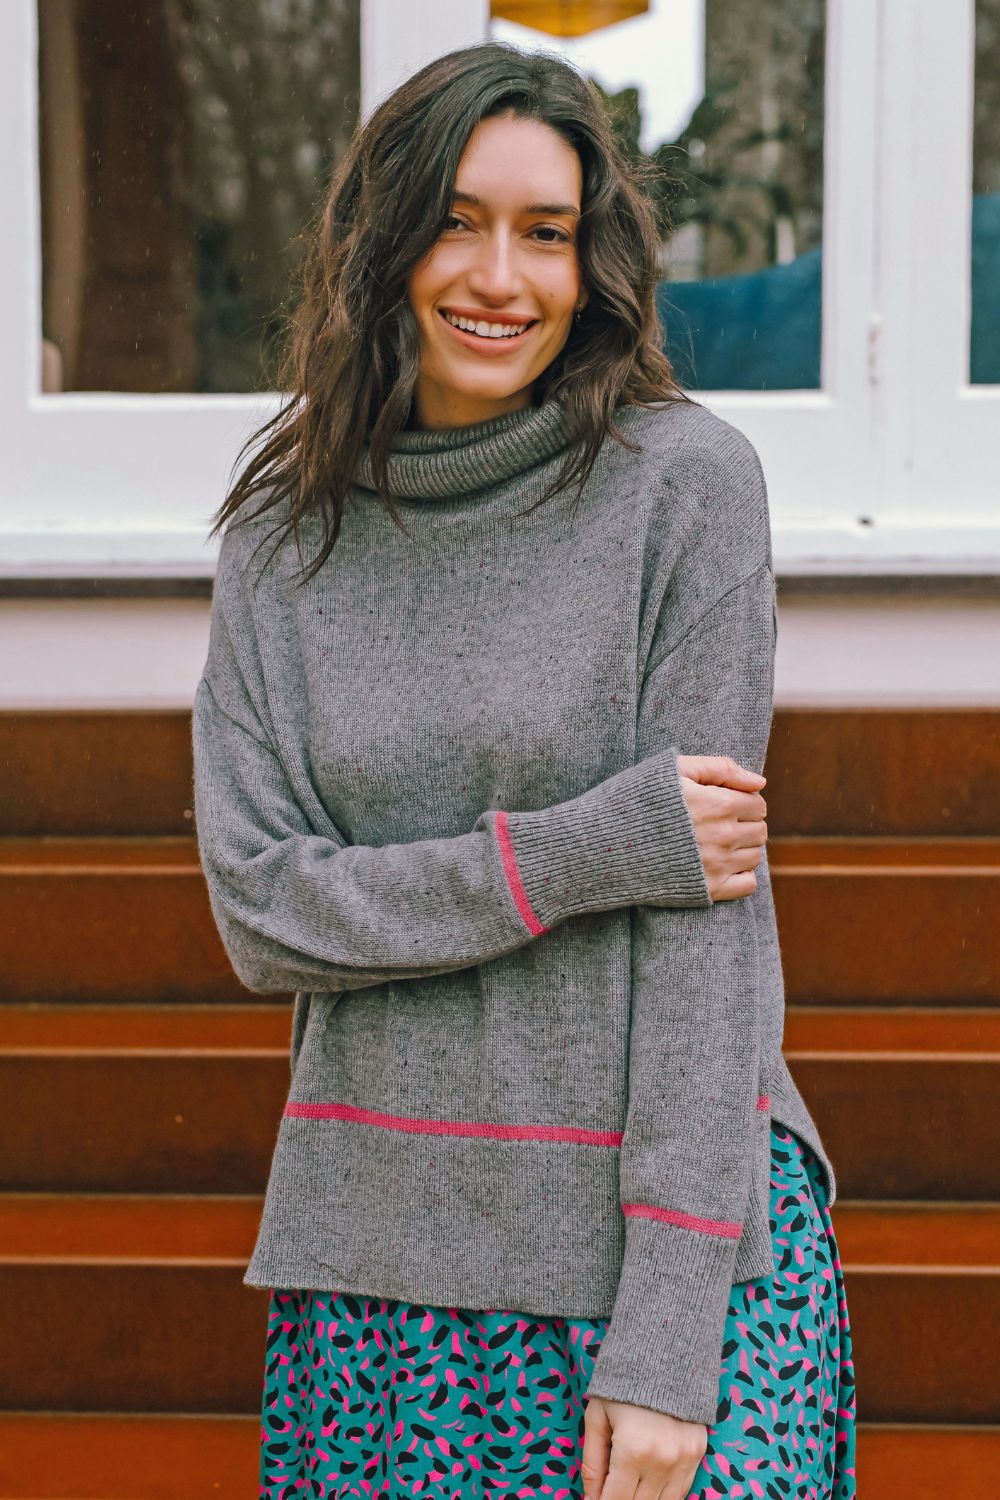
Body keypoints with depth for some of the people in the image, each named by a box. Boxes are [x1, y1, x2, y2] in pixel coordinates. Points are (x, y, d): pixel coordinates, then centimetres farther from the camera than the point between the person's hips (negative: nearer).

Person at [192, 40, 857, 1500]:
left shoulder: (684, 479, -7)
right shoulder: (285, 536, 4)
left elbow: (711, 915, -11)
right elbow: (261, 907, -2)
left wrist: (669, 1332, -15)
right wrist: (581, 854, -16)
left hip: (666, 1221, -2)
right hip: (378, 1242, 3)